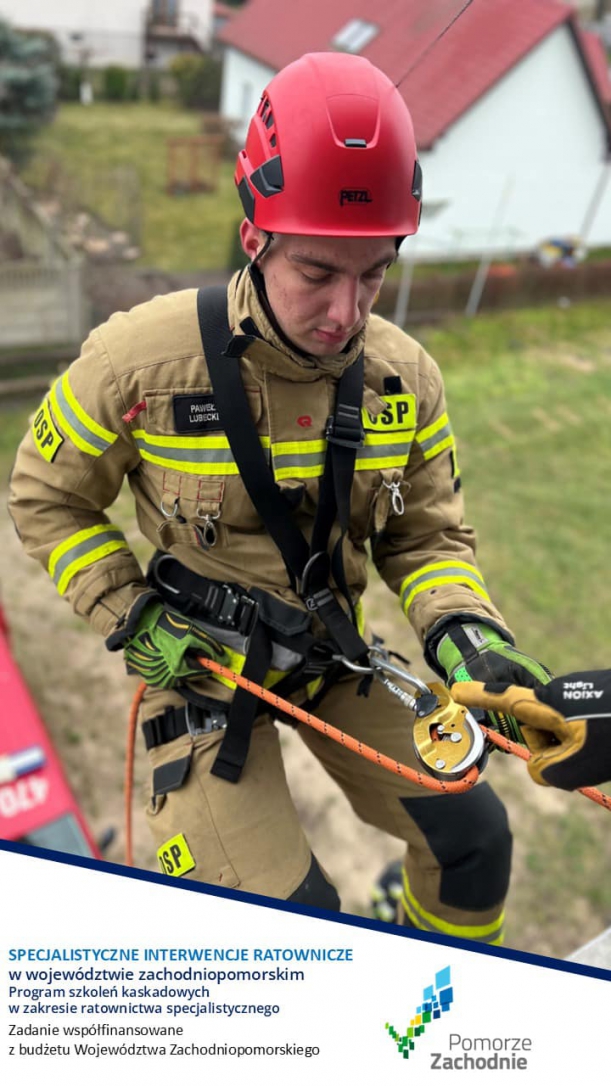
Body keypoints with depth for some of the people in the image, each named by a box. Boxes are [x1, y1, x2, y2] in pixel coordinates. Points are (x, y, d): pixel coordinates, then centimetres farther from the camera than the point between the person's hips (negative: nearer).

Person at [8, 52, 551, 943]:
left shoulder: (405, 376, -10)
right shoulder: (142, 359, -21)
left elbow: (426, 535, -1)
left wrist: (465, 634, -20)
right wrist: (130, 620, -14)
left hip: (333, 659, 4)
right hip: (201, 670, -3)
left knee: (475, 836, 9)